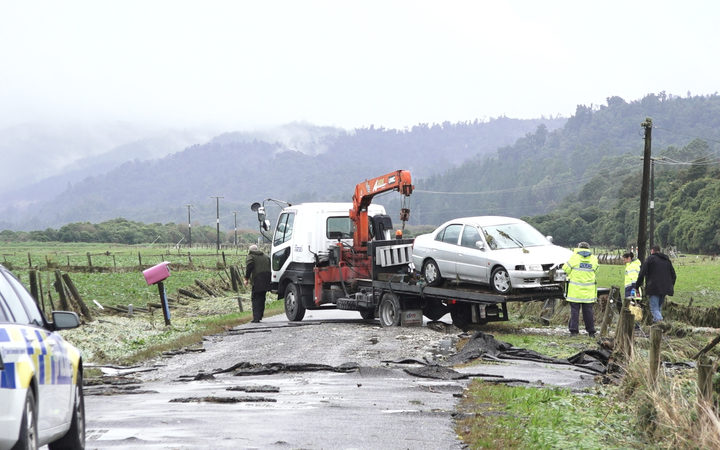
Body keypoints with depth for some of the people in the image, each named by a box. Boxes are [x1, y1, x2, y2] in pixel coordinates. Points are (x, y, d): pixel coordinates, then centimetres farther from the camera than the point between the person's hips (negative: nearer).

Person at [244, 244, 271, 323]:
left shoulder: (250, 256, 4)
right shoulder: (265, 256, 23)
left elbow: (249, 267, -11)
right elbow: (270, 266, 18)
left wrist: (246, 278, -7)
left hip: (257, 280, -6)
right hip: (266, 280, 6)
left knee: (256, 299, -3)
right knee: (262, 298, 16)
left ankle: (256, 318, -13)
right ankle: (260, 316, 19)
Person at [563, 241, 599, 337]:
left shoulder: (575, 257, -5)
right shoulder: (593, 259, 4)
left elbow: (566, 268, -1)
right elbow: (595, 272, 12)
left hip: (575, 290, -2)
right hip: (589, 290, 2)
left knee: (574, 310, 2)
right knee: (588, 311, 8)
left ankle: (574, 330, -3)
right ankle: (591, 331, 10)